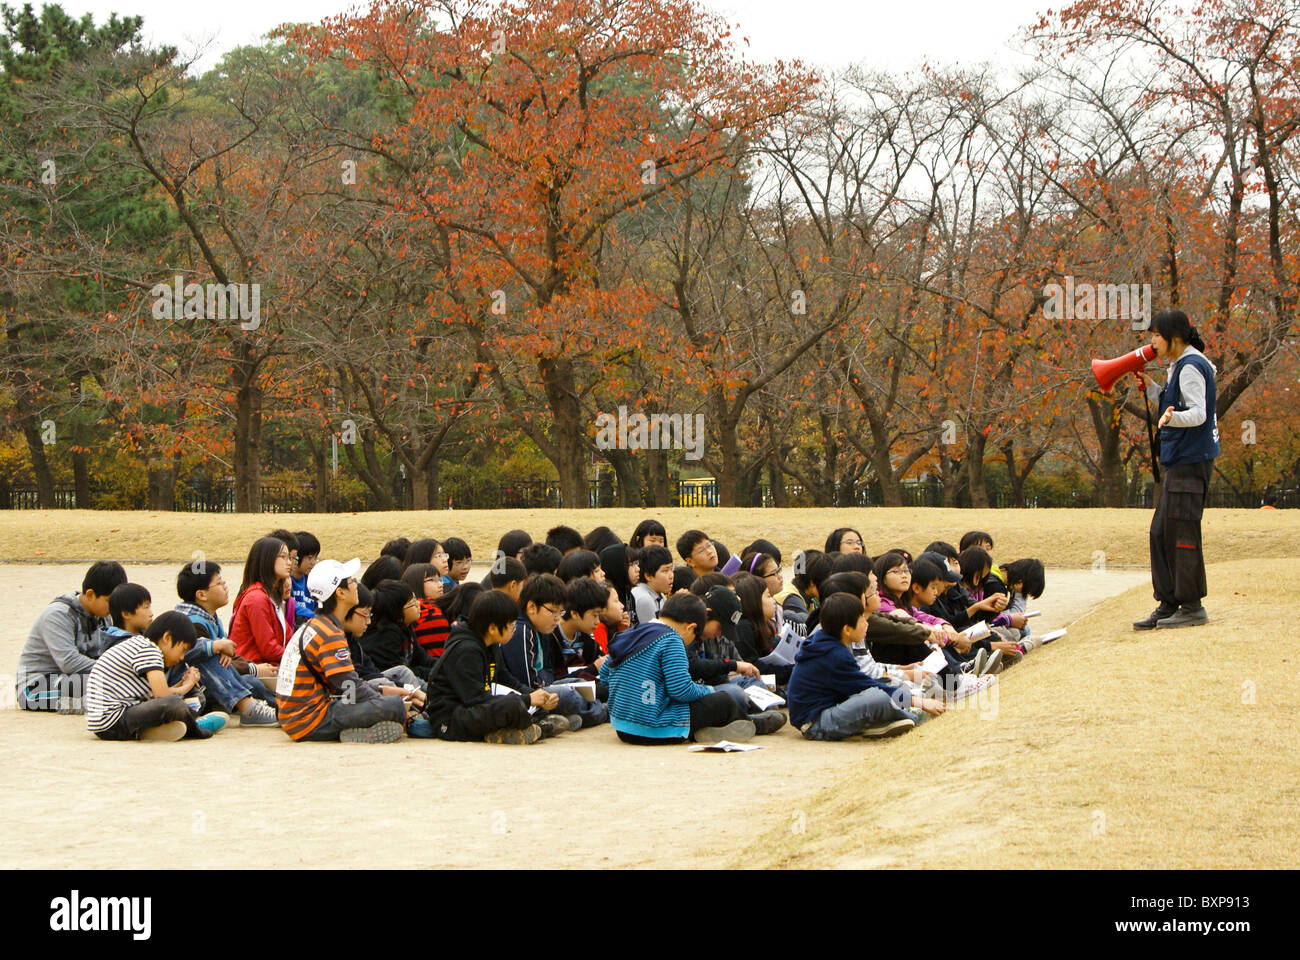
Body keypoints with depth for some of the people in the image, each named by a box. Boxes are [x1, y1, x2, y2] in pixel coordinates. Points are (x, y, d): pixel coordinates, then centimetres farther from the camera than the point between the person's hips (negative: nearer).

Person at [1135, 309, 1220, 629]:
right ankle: (1168, 604, 15)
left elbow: (1199, 413, -24)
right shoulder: (1180, 366, 18)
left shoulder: (1191, 367, -13)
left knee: (1181, 532, -9)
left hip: (1191, 461, -11)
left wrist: (1173, 418, -42)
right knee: (1161, 533, 11)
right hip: (1179, 462, 11)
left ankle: (1192, 607, -4)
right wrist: (1147, 385, 19)